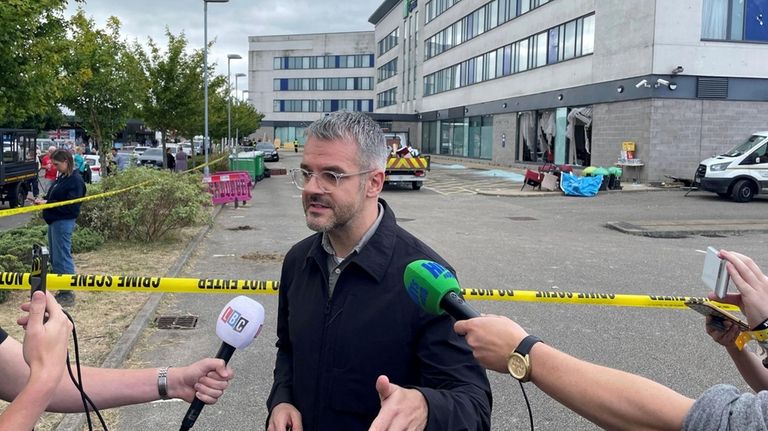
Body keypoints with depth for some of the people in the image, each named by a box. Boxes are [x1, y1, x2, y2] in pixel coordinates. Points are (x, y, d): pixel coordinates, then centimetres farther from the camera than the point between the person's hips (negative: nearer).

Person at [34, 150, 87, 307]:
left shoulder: (75, 180, -16)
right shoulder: (62, 177, 12)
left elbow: (70, 206, -21)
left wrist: (47, 203, -20)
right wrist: (43, 200, 2)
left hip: (64, 222, -10)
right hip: (55, 221, 10)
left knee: (62, 258, -3)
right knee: (55, 258, 15)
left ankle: (68, 295, 6)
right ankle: (62, 292, 25)